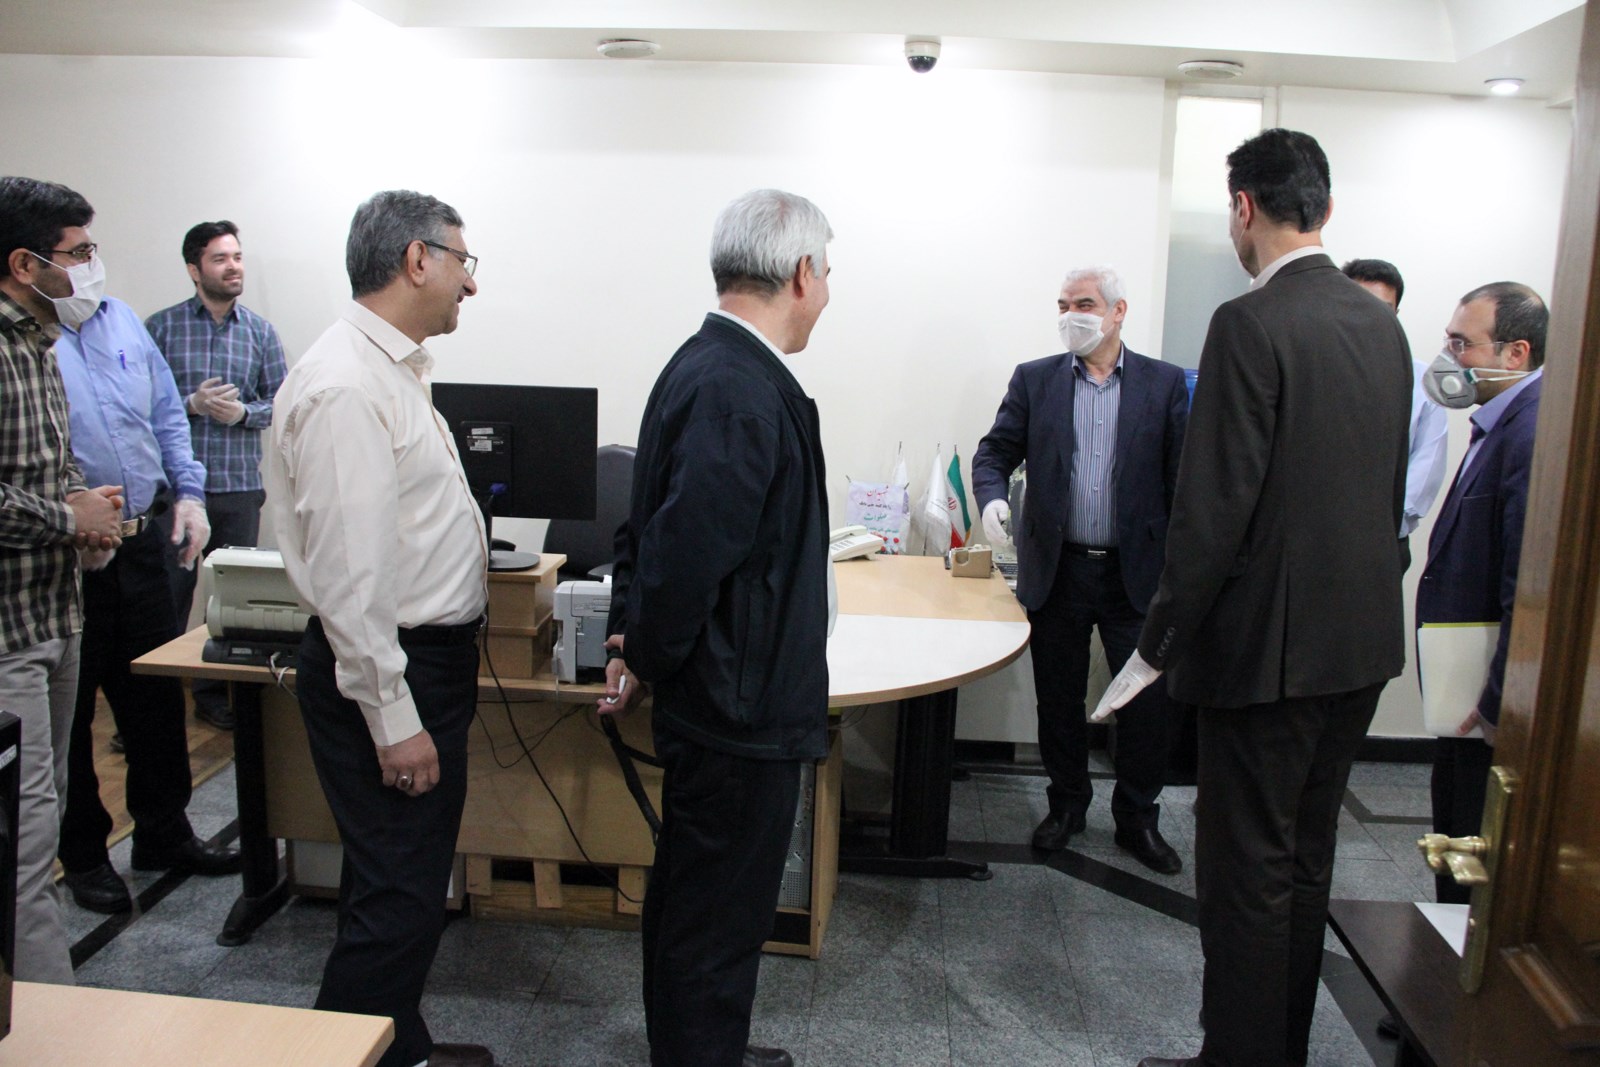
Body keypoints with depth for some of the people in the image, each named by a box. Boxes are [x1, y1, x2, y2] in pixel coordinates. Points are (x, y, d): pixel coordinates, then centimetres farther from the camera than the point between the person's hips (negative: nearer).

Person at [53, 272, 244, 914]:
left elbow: (168, 415, 16)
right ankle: (83, 855, 26)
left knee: (157, 696, 16)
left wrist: (189, 493, 7)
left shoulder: (122, 320, 8)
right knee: (68, 711, 9)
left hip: (142, 542, 6)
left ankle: (163, 833, 32)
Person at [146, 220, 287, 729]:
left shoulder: (261, 332, 8)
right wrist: (192, 403, -14)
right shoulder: (161, 327, 2)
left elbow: (281, 401, 8)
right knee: (168, 595, 2)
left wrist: (244, 412, -10)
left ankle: (216, 693, 21)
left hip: (240, 484, 2)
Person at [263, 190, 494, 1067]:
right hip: (386, 673, -10)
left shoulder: (394, 367, 12)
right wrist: (392, 718, -21)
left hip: (429, 656, 10)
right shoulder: (346, 386, -21)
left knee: (411, 885, 21)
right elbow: (348, 574, -24)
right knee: (397, 898, -1)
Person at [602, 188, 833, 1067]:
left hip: (721, 698, 10)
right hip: (741, 703, -10)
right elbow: (686, 549, -28)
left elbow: (657, 523, 13)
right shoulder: (745, 393, -24)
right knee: (718, 920, 7)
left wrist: (632, 637, 10)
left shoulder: (704, 365, 8)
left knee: (692, 902, 25)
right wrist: (649, 659, -12)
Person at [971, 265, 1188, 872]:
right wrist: (992, 497, -19)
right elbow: (995, 451, 3)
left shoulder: (1164, 384, 2)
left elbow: (1182, 476, 1)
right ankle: (1067, 804, 31)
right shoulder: (1034, 380, 5)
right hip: (1057, 571, 1)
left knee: (1150, 700, 3)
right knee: (1059, 699, 12)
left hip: (1137, 574, -1)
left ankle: (1138, 818, 23)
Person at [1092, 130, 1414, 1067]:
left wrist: (1160, 643, -13)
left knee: (1247, 870, 5)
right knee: (1307, 860, 20)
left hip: (1270, 641, -9)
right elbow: (1389, 488, 14)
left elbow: (1215, 506, -20)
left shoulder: (1251, 323, -17)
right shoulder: (1383, 323, 9)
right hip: (1365, 639, 9)